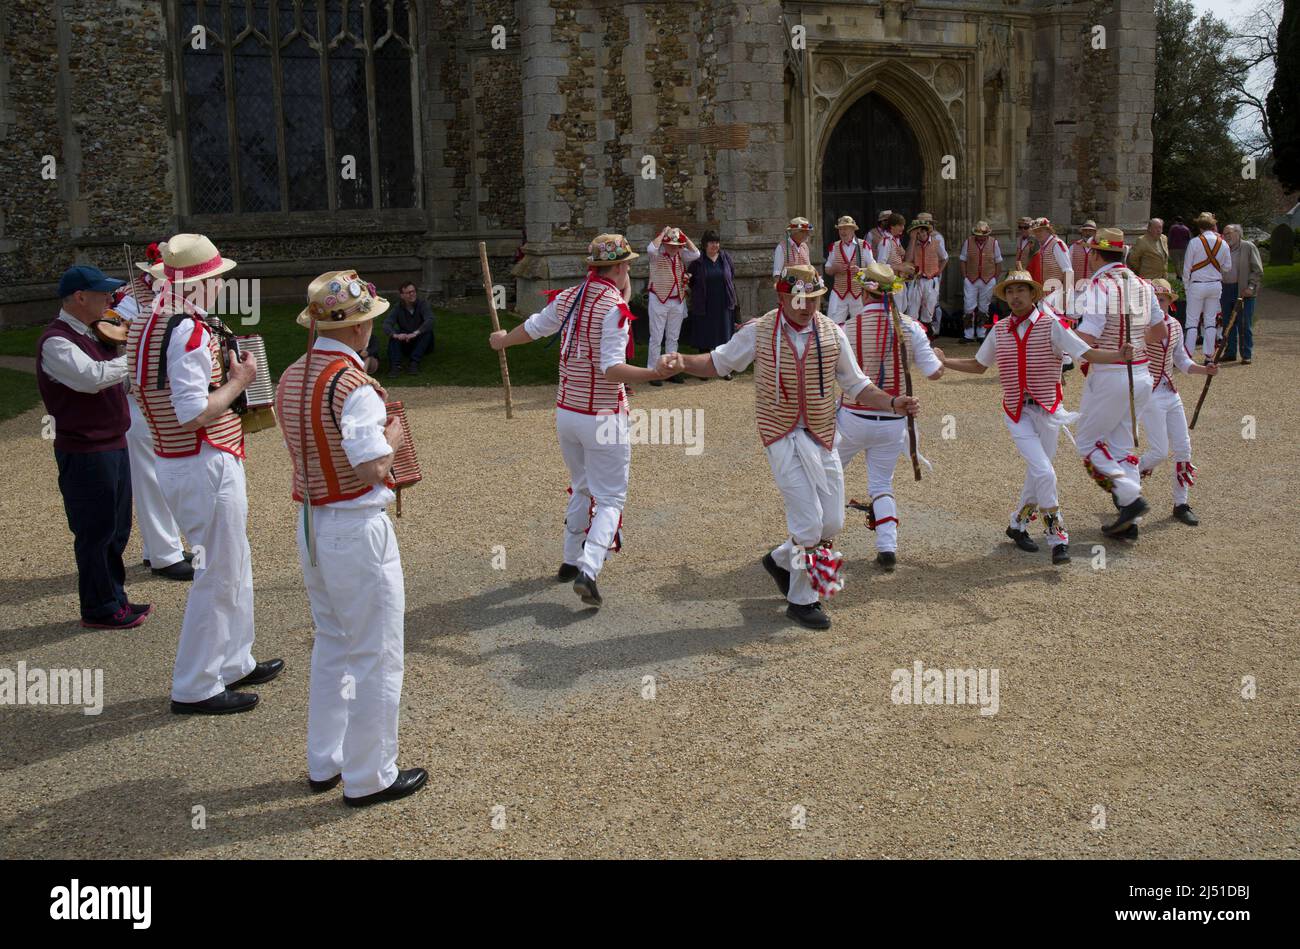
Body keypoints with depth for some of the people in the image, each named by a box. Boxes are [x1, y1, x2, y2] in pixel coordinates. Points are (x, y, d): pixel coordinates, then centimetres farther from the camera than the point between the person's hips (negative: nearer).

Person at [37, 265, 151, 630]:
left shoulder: (94, 334, 12)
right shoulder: (55, 342, -17)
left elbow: (117, 384, 18)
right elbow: (92, 377, -33)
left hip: (113, 445, 9)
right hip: (85, 453, -9)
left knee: (117, 529, 17)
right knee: (96, 532, 1)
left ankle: (115, 597, 30)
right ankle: (99, 610, 13)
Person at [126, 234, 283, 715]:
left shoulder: (145, 325, 9)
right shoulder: (190, 332, -21)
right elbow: (194, 414, -26)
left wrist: (222, 370, 11)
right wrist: (238, 381, -13)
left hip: (175, 462, 10)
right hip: (207, 465, -10)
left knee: (234, 565, 21)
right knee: (218, 576, 1)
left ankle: (234, 663, 33)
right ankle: (195, 688, 11)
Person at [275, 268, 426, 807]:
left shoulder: (291, 378, 5)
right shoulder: (353, 385, -21)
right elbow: (372, 469, -25)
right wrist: (392, 438, -6)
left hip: (310, 525, 9)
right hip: (357, 531, -9)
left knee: (331, 646, 22)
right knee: (376, 657, 5)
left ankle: (324, 763, 33)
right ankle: (369, 778, 15)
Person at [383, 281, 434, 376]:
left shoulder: (423, 304, -11)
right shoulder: (398, 308, -5)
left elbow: (429, 320, -30)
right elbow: (386, 324, -19)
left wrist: (415, 333, -45)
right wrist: (395, 335, -42)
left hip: (422, 344, -1)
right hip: (405, 345, 2)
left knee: (428, 331, -30)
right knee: (394, 333, -23)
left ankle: (414, 363, -35)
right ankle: (395, 365, -36)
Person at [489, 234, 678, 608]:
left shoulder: (567, 298, 4)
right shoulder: (614, 307, -17)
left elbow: (533, 327, 21)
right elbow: (611, 369, -24)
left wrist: (502, 340, 40)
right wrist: (654, 373, -36)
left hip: (566, 412, 7)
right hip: (603, 418, -7)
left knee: (581, 489, 25)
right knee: (610, 499, 0)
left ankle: (571, 561, 32)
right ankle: (588, 572, -16)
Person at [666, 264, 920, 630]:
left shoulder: (832, 333, 1)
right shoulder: (759, 332, -5)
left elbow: (856, 386, 7)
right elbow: (718, 362, 5)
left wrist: (894, 403, -9)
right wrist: (682, 361, -13)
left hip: (822, 438, 4)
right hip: (783, 438, -4)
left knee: (832, 523, 8)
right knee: (809, 520, -10)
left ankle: (782, 561, 35)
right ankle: (801, 600, 11)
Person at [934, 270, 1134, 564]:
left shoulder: (1051, 325, -5)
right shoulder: (999, 329, 6)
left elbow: (1088, 353, -13)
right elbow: (978, 365, 18)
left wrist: (1119, 355, -30)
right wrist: (944, 361, 9)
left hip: (1047, 409, 0)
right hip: (1016, 411, 0)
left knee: (1037, 473, 8)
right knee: (1044, 472, -13)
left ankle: (1018, 525, 31)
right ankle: (1058, 538, -4)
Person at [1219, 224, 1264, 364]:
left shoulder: (1249, 247, -1)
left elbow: (1258, 270, -3)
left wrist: (1251, 286, -13)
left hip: (1243, 291, -5)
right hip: (1226, 291, 5)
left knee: (1244, 325, -4)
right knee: (1228, 325, 8)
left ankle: (1247, 355, 2)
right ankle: (1230, 353, 16)